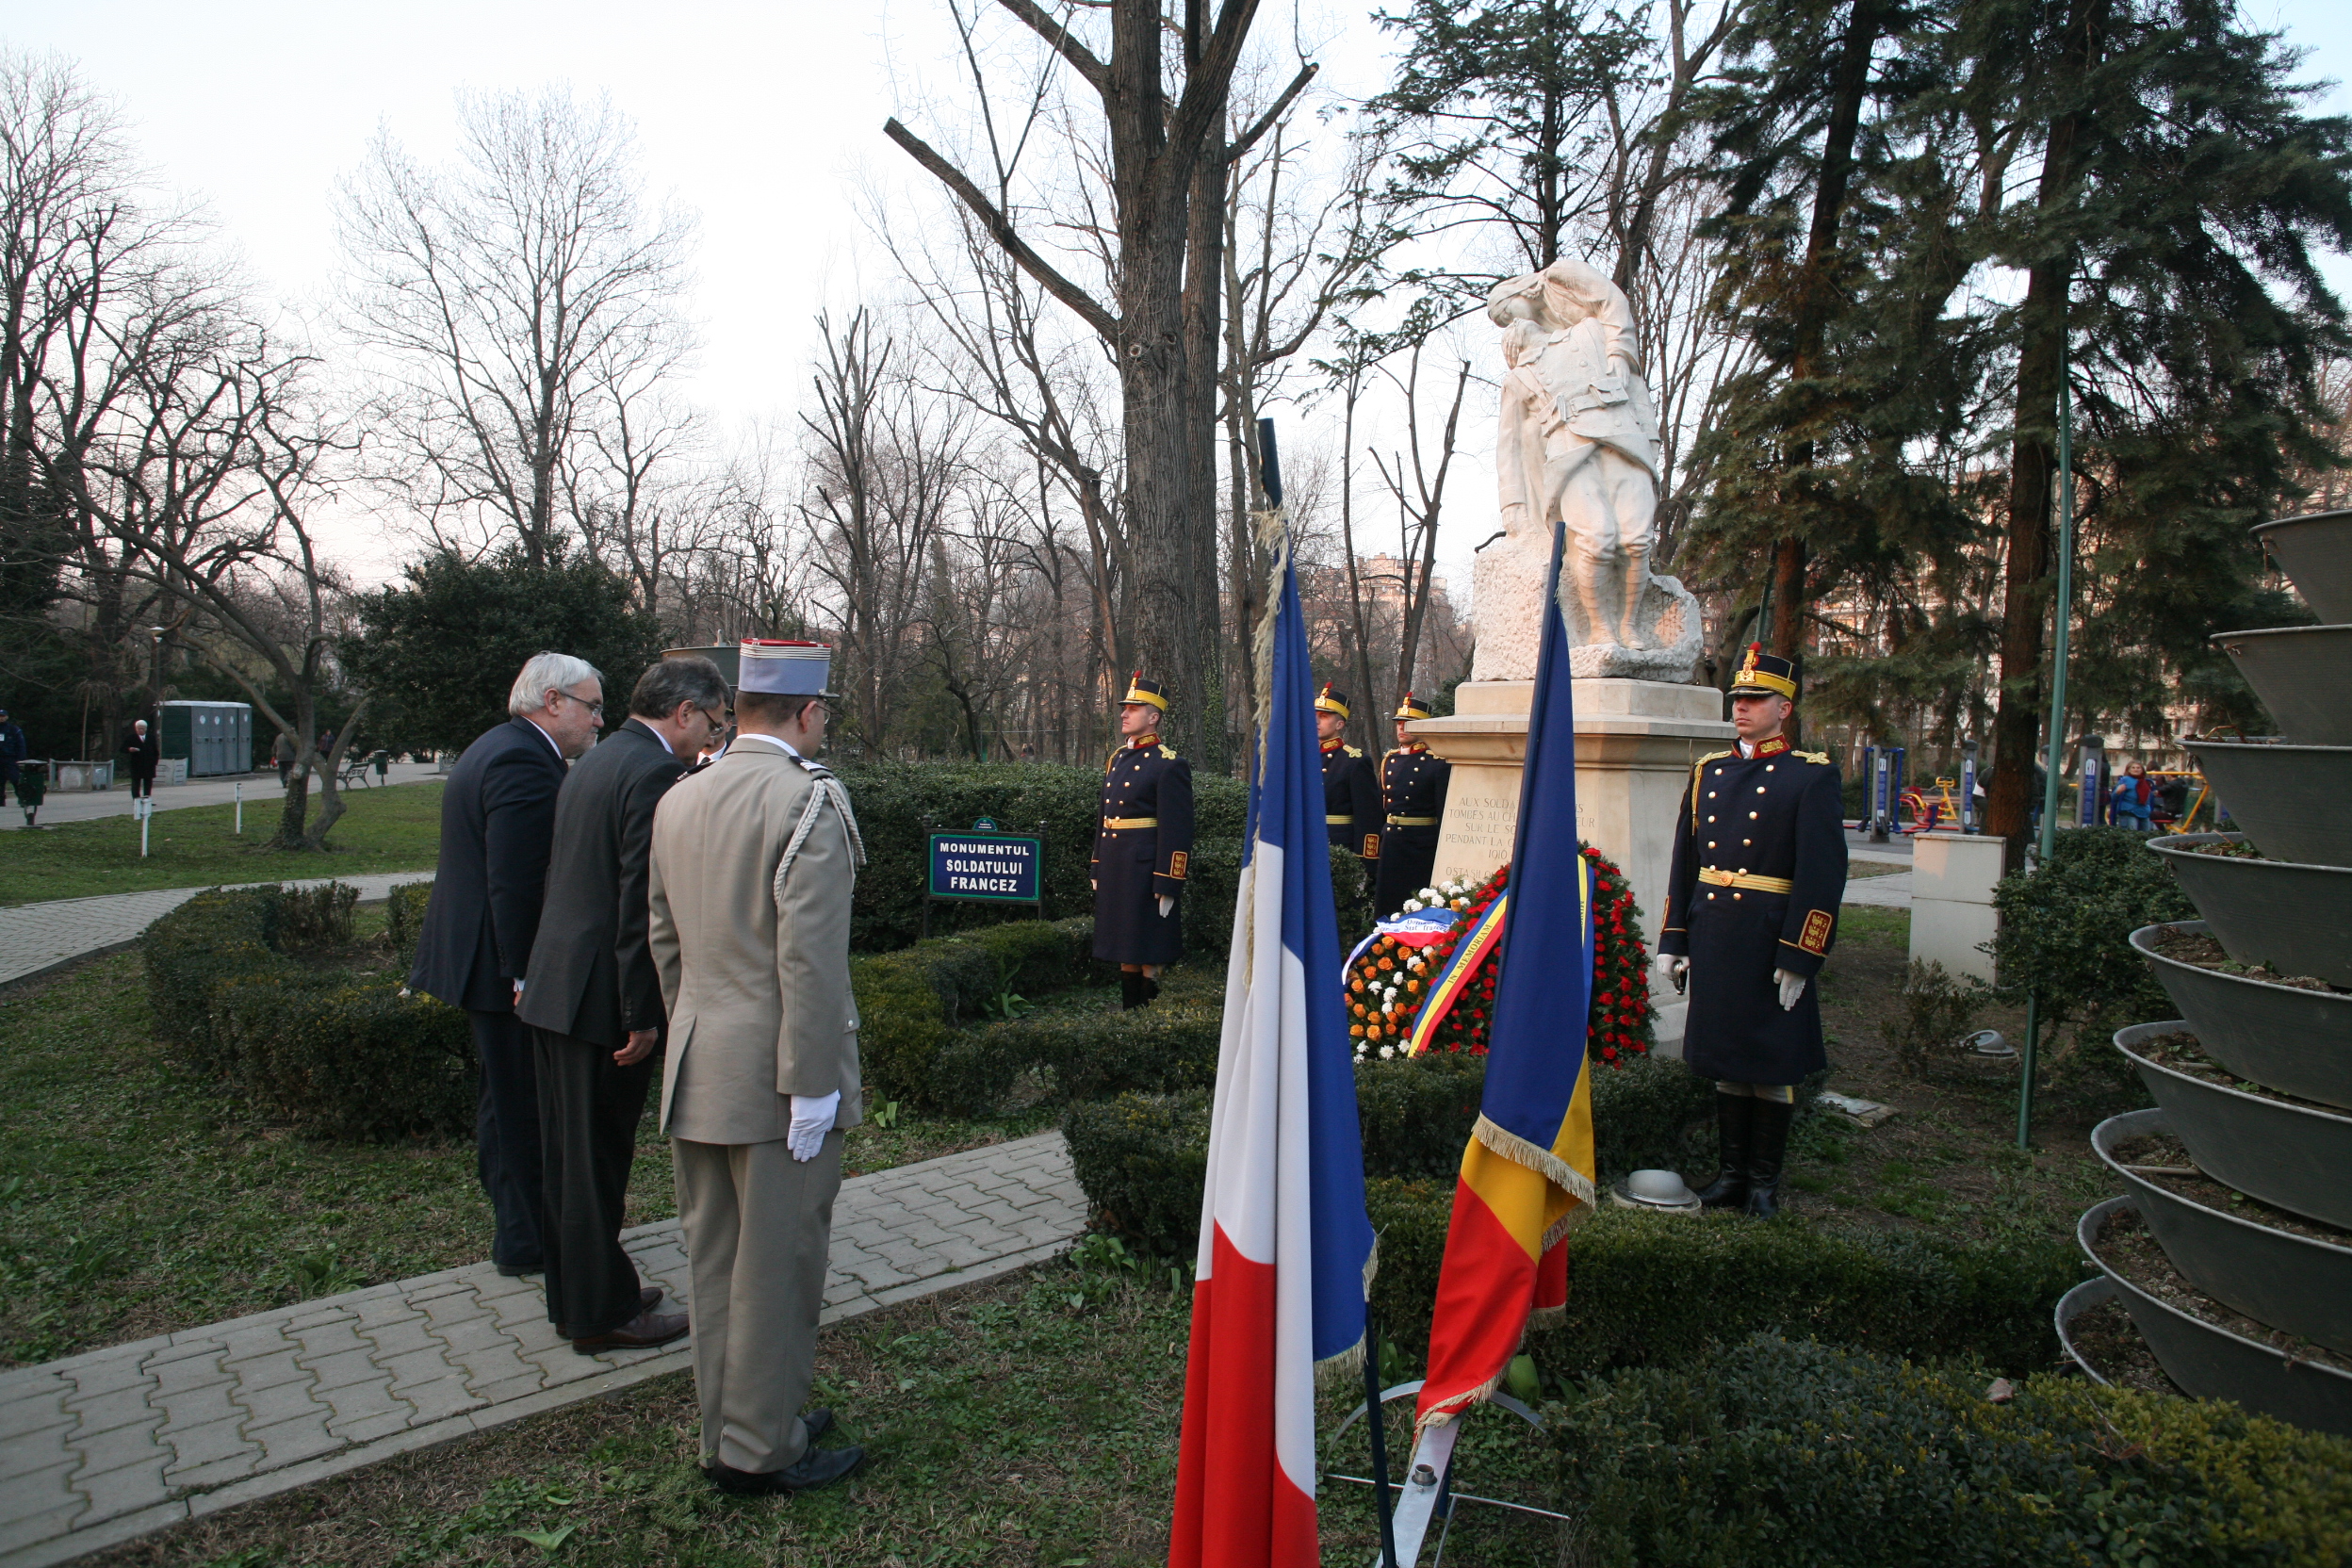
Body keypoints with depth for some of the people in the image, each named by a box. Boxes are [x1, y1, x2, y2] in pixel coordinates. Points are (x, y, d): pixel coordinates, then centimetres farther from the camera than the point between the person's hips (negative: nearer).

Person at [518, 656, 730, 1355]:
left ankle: (576, 1296, 33)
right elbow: (641, 903, -21)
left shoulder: (594, 762, 14)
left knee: (567, 1156, 18)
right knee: (598, 1159, 3)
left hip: (553, 987, 10)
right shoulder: (654, 772, -17)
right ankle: (601, 1315, 18)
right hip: (602, 997, -10)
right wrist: (642, 1015, -17)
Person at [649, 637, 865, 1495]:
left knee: (716, 1256, 18)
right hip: (777, 1074, -8)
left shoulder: (678, 801, 8)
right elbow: (810, 956, -21)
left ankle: (729, 1426, 33)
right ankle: (759, 1450, 19)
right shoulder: (809, 801, -17)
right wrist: (813, 1082, -16)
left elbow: (663, 938, 14)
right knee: (776, 1261, 6)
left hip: (696, 1067, 8)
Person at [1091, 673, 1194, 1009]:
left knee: (1150, 957, -1)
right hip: (1115, 869, 8)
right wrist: (1097, 870, 17)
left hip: (1146, 868, -8)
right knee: (1126, 954, 15)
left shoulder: (1169, 765, -11)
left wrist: (1168, 887, -18)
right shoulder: (1115, 759, 13)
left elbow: (1177, 830, -15)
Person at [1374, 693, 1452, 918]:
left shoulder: (1438, 763, -6)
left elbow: (1444, 812, -7)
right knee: (1386, 905, 9)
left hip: (1422, 845, -6)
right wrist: (1377, 841, 12)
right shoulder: (1389, 761, 12)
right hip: (1390, 841, 6)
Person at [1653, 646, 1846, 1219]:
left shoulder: (1812, 776, -5)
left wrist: (1800, 958, -15)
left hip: (1770, 945, -5)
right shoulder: (1708, 771, 10)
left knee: (1770, 1066, 6)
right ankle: (1731, 1172, 24)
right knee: (1725, 1060, 12)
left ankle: (1765, 1181, 19)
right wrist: (1672, 940, 9)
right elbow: (1684, 862, 12)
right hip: (1712, 941, 5)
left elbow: (1822, 875, -11)